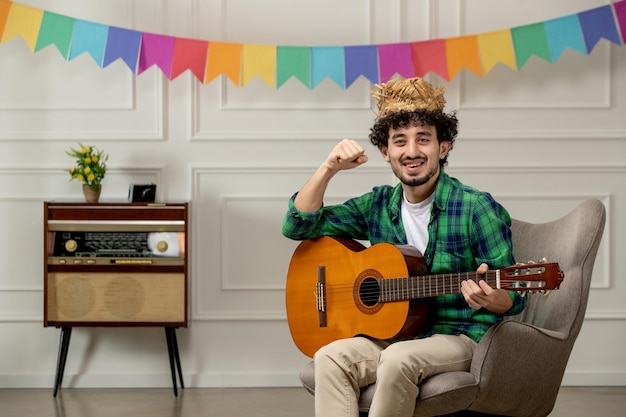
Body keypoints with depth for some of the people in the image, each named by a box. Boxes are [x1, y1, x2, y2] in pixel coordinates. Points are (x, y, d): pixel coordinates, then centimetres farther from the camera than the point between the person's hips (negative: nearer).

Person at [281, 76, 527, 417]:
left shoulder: (477, 209, -8)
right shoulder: (378, 206, 7)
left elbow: (513, 298, -6)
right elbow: (298, 225, 7)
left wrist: (488, 298, -31)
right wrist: (329, 169, -6)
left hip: (461, 337, -4)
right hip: (395, 334, 4)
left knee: (399, 358, -35)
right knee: (330, 358, -25)